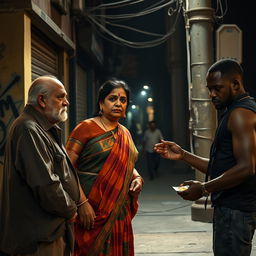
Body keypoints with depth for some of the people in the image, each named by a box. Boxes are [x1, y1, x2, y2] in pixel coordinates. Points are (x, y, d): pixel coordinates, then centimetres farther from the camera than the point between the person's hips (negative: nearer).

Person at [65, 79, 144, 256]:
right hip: (91, 210, -6)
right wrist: (82, 202, -20)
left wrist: (138, 178, 4)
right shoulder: (86, 128, -7)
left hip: (120, 211, 6)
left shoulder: (125, 134, 13)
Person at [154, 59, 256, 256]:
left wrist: (204, 188, -16)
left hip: (234, 210, -10)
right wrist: (183, 155, 13)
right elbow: (221, 167, 20)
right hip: (232, 208, 10)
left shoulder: (240, 113, -13)